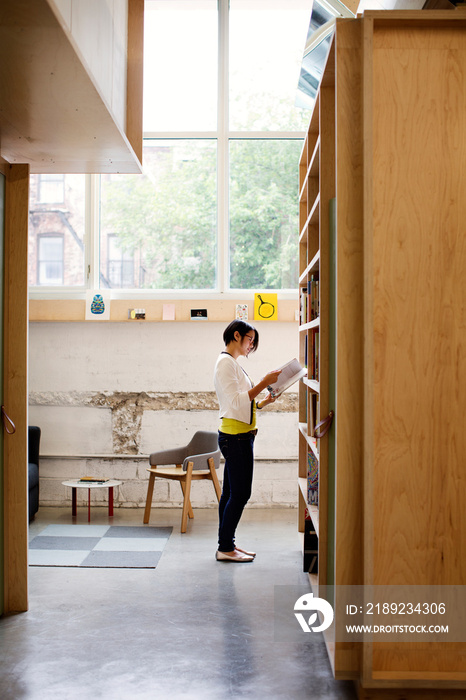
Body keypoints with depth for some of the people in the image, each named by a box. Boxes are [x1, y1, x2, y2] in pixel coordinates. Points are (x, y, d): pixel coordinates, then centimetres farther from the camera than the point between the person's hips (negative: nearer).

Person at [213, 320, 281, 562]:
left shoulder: (232, 363, 20)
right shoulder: (226, 362, -11)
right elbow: (236, 401, -20)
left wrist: (262, 403, 8)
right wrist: (264, 383, -20)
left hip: (238, 435, 10)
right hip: (235, 435, -10)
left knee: (231, 493, 11)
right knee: (240, 493, -8)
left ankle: (226, 544, 17)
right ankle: (225, 548, -2)